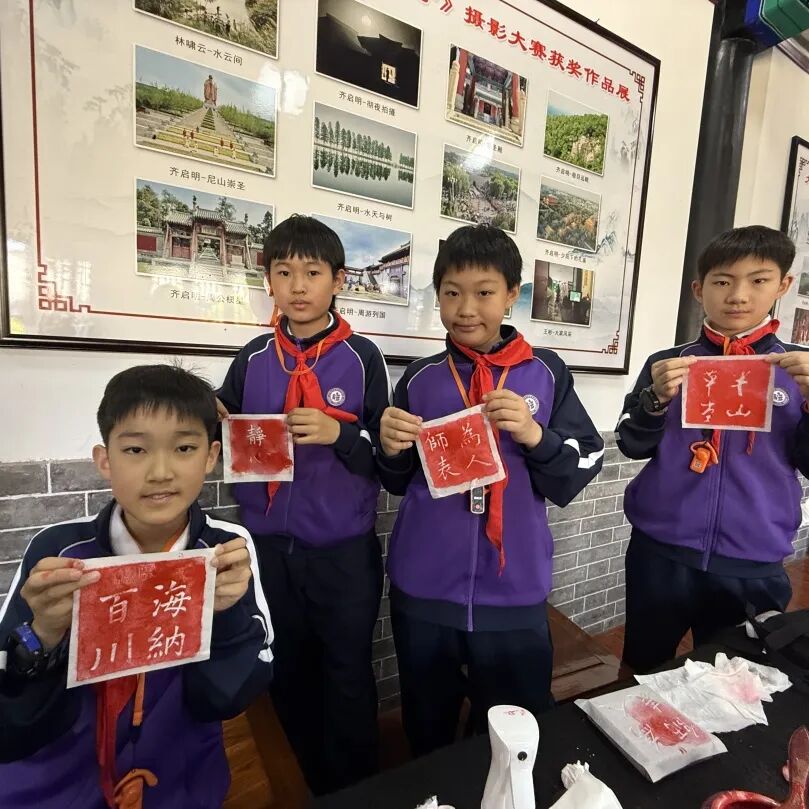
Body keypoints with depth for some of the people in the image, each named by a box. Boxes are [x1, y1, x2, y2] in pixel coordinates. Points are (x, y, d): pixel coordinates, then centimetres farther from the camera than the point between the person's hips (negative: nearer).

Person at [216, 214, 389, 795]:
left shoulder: (362, 357, -7)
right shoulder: (254, 358, 3)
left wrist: (339, 433, -24)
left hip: (344, 549, -3)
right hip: (269, 545, 4)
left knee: (347, 678, 13)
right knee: (288, 675, 21)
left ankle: (356, 790, 41)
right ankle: (314, 785, 48)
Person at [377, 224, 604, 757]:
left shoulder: (546, 373, -4)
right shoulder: (421, 379, 0)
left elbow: (578, 476, -4)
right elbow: (399, 482, 8)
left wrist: (535, 435, -21)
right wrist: (392, 449, -12)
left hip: (514, 589, -1)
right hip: (424, 586, 2)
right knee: (428, 732, 22)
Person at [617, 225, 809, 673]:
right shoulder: (668, 363, 0)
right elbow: (633, 446, -2)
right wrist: (657, 398, -19)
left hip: (755, 562, 1)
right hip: (661, 551, 0)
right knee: (642, 671, 17)